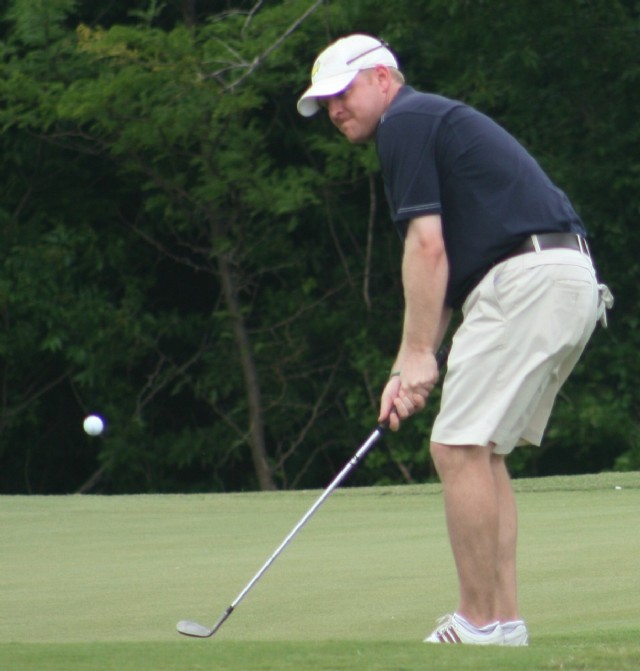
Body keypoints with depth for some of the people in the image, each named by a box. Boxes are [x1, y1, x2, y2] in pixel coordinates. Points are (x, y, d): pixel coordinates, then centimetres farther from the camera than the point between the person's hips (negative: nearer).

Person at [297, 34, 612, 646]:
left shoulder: (406, 123, -2)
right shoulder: (440, 122, 27)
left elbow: (427, 246, -12)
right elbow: (447, 272, 25)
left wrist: (417, 355, -10)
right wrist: (408, 372, 19)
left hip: (526, 281, -10)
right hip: (571, 280, 10)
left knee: (459, 447, -9)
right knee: (482, 453, 14)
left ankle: (478, 624, -7)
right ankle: (503, 620, 12)